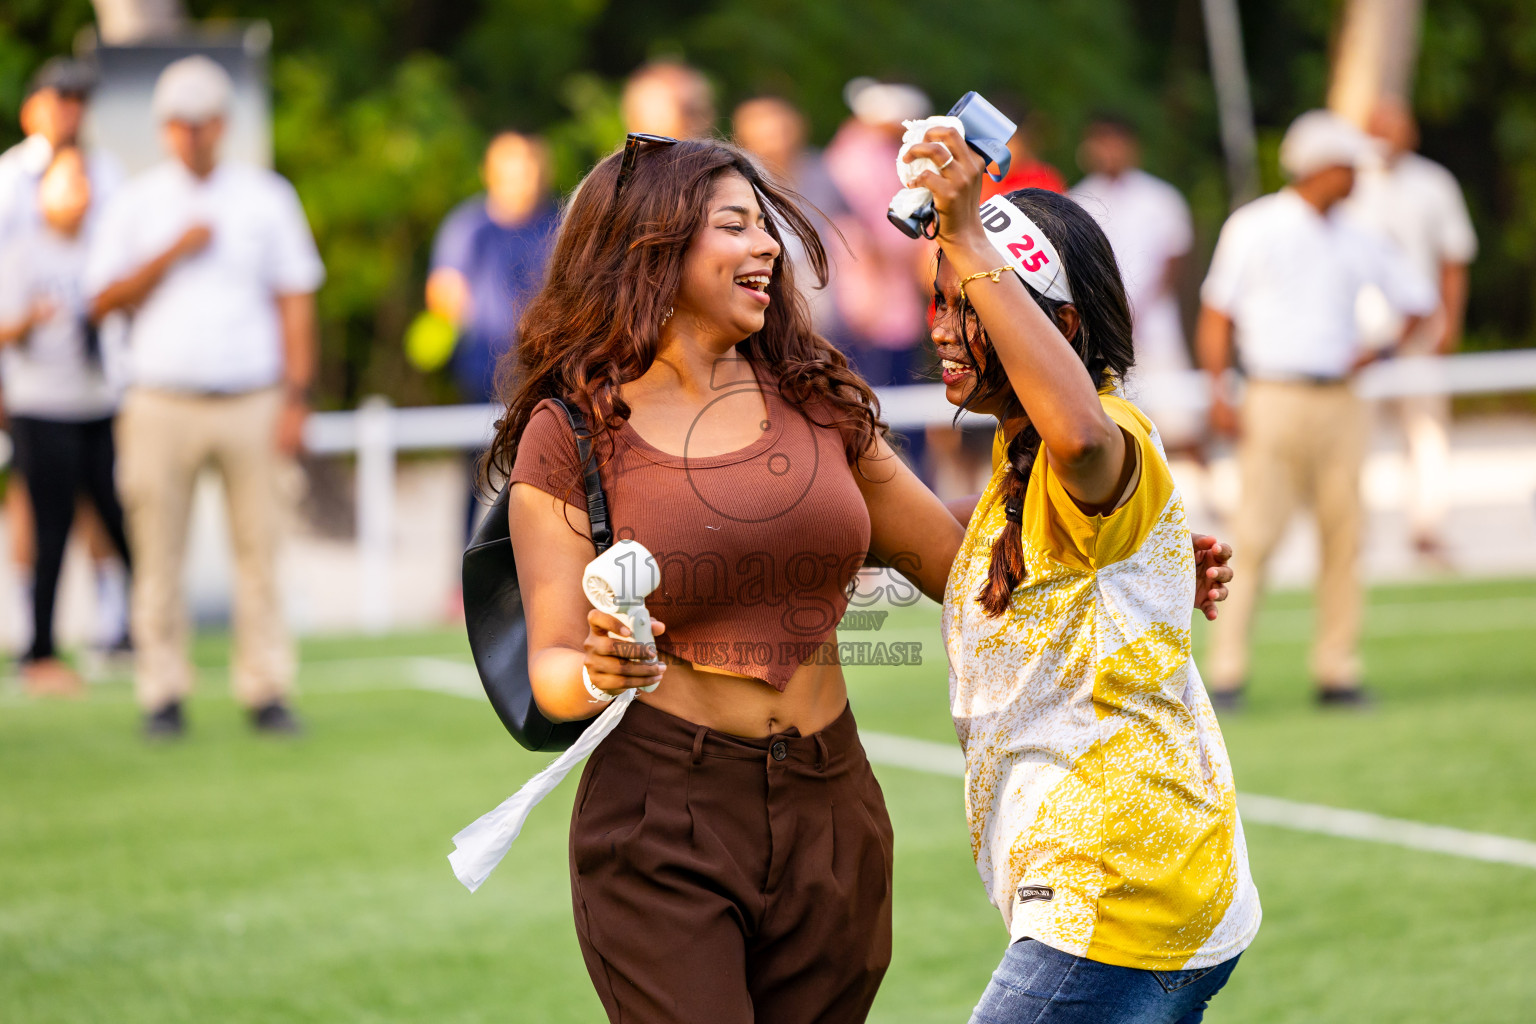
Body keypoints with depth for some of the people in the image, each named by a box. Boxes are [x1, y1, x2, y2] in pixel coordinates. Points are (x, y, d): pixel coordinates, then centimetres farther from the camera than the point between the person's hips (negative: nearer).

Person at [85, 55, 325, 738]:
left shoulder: (267, 199, 9)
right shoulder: (137, 203, 8)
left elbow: (294, 299, 8)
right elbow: (104, 300, 3)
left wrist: (296, 397, -1)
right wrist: (173, 252, -10)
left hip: (252, 404, 0)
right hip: (162, 404, 0)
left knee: (259, 548, -3)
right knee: (159, 555, -2)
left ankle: (266, 689, 2)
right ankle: (163, 694, 4)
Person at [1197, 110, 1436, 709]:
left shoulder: (1356, 241, 12)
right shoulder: (1252, 228, 2)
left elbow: (1418, 299, 21)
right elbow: (1217, 315, 2)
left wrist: (1376, 352, 6)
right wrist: (1218, 393, -8)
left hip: (1340, 403, 4)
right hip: (1275, 401, -4)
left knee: (1343, 536, 1)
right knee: (1256, 536, -8)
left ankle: (1337, 671, 7)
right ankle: (1227, 672, -3)